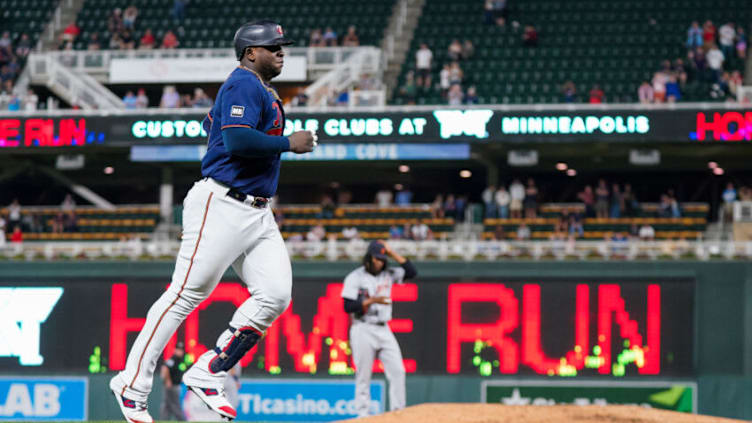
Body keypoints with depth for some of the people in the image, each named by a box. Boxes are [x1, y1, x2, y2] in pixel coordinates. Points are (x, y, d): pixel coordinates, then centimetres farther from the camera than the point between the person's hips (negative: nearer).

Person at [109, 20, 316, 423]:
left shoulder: (259, 89, 21)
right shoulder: (244, 85, -10)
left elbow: (211, 124, 34)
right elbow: (237, 140, -25)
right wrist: (288, 143, -15)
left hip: (257, 214, 10)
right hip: (220, 207, -10)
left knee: (275, 295, -4)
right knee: (186, 294, -9)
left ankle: (207, 375, 1)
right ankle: (132, 385, -5)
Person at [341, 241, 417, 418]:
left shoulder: (388, 275, 10)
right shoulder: (355, 277, -4)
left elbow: (411, 272, 2)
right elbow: (348, 307, -10)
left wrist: (392, 253, -1)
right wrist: (372, 301, -21)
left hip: (384, 330, 5)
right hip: (363, 330, -5)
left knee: (398, 371, -5)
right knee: (363, 376, -3)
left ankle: (398, 412, -2)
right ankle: (362, 415, 1)